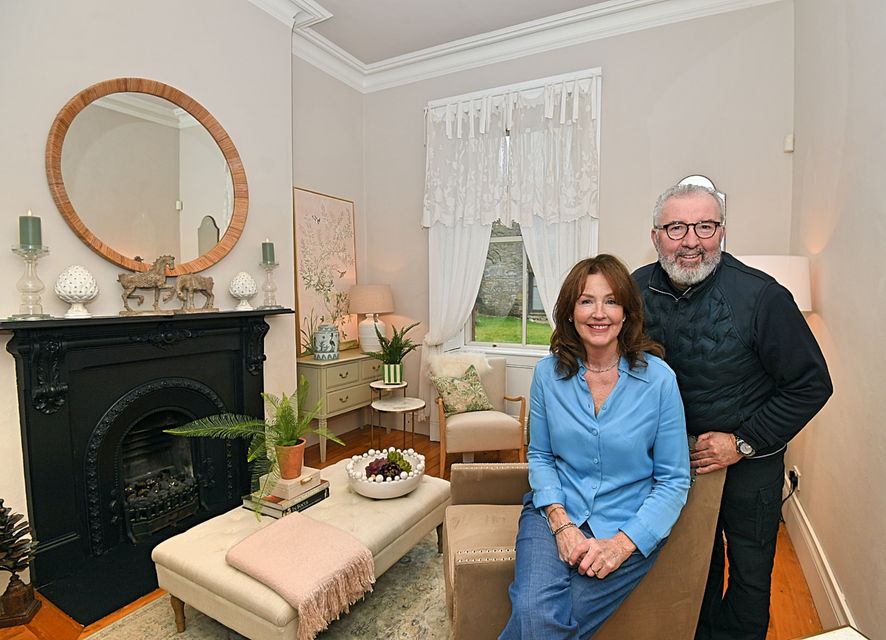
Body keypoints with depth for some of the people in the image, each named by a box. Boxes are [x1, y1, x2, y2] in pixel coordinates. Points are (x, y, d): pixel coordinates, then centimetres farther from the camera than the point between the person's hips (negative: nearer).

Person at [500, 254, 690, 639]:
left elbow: (674, 480, -5)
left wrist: (622, 543, -14)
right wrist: (561, 523, -9)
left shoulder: (658, 378, -10)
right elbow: (540, 455, 4)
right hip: (556, 510, 1)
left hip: (629, 524, -1)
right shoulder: (549, 372, -4)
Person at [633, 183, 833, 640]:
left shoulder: (761, 296, -24)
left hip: (748, 458, -3)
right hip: (675, 455, 3)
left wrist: (743, 443, -17)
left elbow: (811, 384, -14)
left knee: (750, 574, 14)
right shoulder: (638, 289, -12)